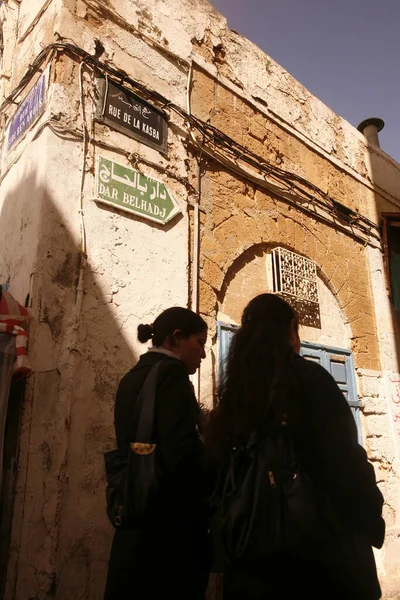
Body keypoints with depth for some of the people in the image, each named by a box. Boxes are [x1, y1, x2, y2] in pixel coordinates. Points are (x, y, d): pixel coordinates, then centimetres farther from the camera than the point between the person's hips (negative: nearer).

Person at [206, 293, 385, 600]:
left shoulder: (231, 396, 1)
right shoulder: (311, 379, -13)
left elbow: (218, 469, 5)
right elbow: (346, 460, -15)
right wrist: (370, 522, -1)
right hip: (323, 540, -4)